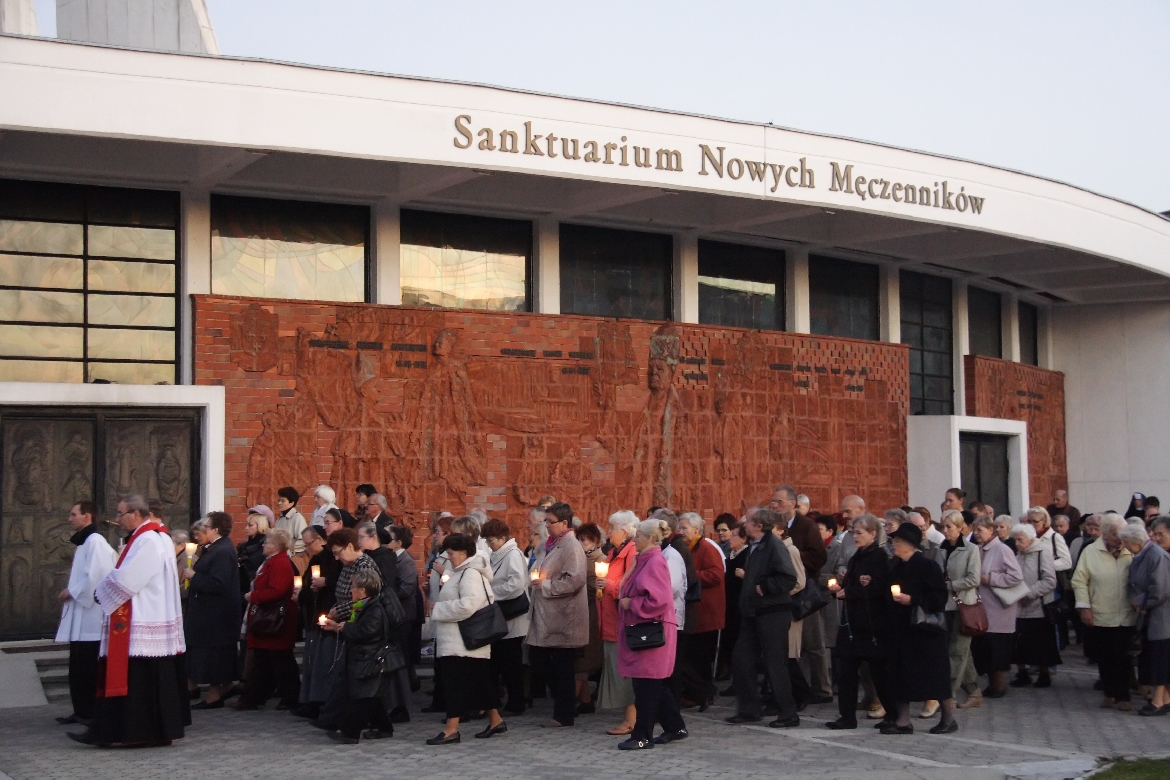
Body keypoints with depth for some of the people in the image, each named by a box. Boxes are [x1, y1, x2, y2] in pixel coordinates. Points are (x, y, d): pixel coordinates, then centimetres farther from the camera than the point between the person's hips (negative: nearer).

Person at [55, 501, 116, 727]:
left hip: (90, 616, -10)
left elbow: (94, 575, -21)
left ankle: (90, 713, -1)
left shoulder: (95, 541, -13)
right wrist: (70, 592, 11)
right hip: (80, 617, 10)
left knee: (88, 667, -6)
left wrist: (71, 592, -11)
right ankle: (82, 711, 16)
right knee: (78, 667, 11)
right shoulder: (83, 542, 17)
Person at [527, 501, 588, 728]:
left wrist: (546, 586, -18)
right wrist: (538, 580, 11)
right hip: (547, 616, 10)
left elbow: (575, 579, -26)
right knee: (537, 659, 10)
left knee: (561, 666, -1)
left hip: (562, 617, -10)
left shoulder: (571, 546, -14)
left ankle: (564, 715, 10)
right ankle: (564, 704, 21)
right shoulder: (553, 545, 16)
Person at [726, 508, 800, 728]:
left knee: (775, 664, -3)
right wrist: (745, 576, 9)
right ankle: (748, 710, 20)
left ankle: (788, 714, 6)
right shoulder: (753, 546, 12)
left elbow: (789, 578, -23)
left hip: (772, 613, -9)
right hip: (753, 613, 9)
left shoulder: (773, 545, -16)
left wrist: (764, 588, -18)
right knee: (741, 661, 10)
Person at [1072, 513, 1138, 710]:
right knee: (1104, 657, 7)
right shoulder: (1091, 552, 0)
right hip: (1100, 616, 1)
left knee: (1122, 656, -2)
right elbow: (1080, 581, 1)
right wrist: (1084, 607, -5)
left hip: (1125, 617, 0)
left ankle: (1122, 696, 7)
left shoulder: (1131, 553, 1)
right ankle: (1109, 693, 20)